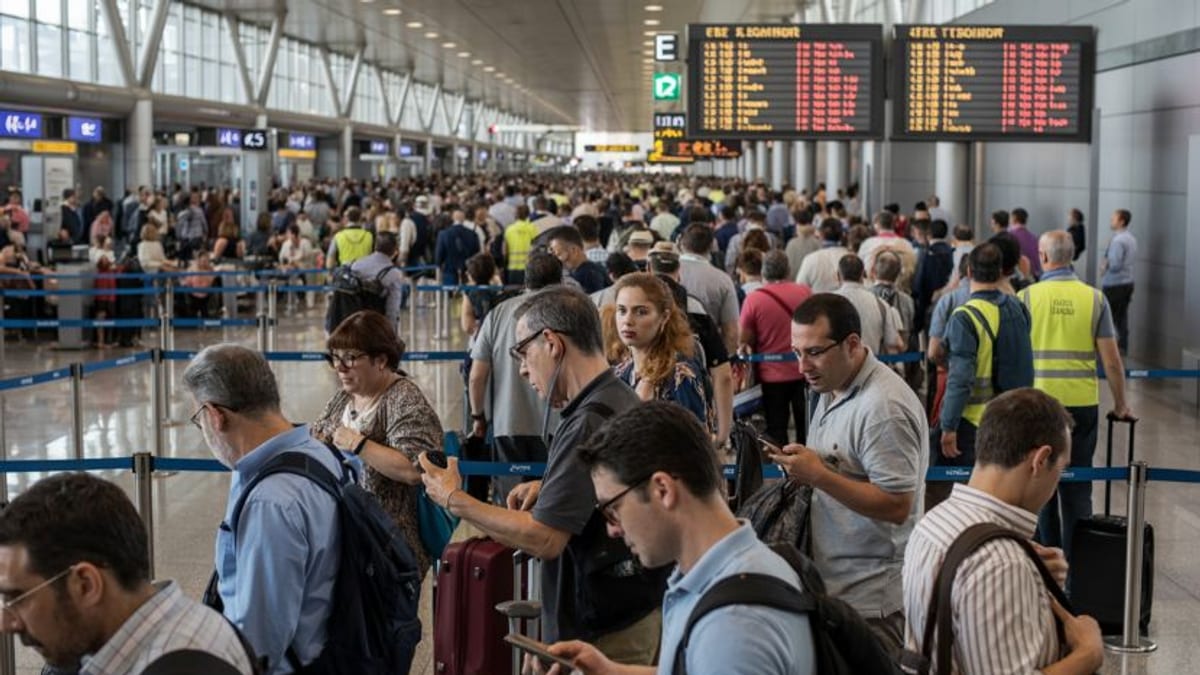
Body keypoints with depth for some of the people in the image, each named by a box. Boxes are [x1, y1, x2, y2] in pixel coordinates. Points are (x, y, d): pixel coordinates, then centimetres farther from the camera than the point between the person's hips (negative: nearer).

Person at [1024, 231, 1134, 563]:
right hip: (1083, 403, 1)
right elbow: (1111, 358, -2)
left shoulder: (1027, 296, -5)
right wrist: (1120, 404, 9)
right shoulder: (1094, 298, -1)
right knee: (1078, 483, 11)